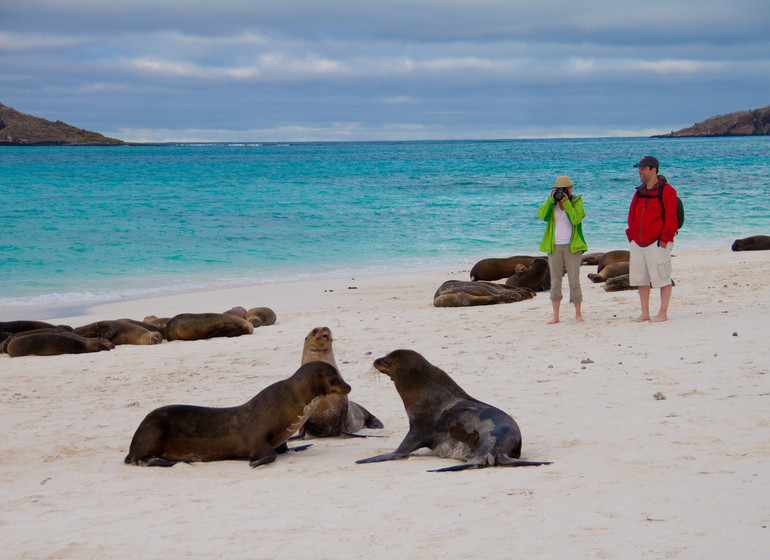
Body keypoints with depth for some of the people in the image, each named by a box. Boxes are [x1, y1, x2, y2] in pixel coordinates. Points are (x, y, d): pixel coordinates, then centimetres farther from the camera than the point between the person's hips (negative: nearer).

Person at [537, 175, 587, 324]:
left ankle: (578, 314, 5)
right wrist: (551, 200, -17)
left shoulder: (577, 201, 0)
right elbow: (541, 215, -11)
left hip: (572, 246, -2)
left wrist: (566, 202, -19)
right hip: (555, 246, 2)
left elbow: (576, 219, -16)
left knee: (574, 280, -4)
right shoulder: (551, 202, 7)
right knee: (555, 281, 3)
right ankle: (555, 316, 7)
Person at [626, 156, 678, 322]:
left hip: (657, 244, -7)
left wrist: (665, 239, -14)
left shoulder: (666, 190, -6)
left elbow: (671, 218, -10)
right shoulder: (639, 192, 16)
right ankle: (645, 313, 15)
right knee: (640, 278, 8)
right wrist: (631, 236, 10)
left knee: (662, 277, -3)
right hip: (638, 244, 7)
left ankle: (663, 313, 1)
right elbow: (632, 215, 21)